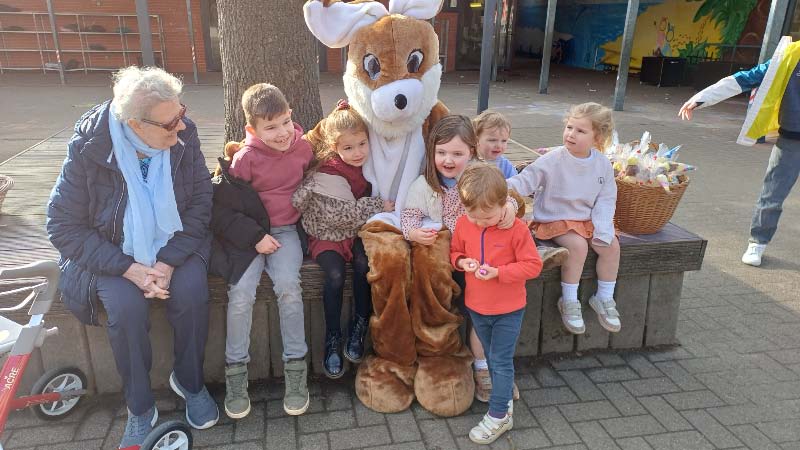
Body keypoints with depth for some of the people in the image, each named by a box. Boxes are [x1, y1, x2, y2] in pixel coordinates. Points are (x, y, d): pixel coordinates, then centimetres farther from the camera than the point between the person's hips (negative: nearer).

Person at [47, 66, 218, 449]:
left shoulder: (184, 136, -15)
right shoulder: (88, 147, -20)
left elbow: (201, 202, -10)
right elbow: (63, 226, -14)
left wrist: (169, 262, -21)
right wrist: (129, 269, -24)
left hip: (173, 244, 2)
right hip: (113, 253, -1)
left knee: (192, 291, -25)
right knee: (126, 307, -27)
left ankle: (189, 381, 2)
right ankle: (140, 409, -3)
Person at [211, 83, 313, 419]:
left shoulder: (304, 148, 0)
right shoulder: (246, 157, -9)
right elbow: (223, 205, -8)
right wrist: (255, 237, -15)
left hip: (286, 230, 1)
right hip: (249, 233, -1)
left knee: (288, 285, -24)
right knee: (241, 293, -21)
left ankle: (296, 368, -11)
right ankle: (235, 373, -2)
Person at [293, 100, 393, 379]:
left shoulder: (368, 165, 2)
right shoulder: (328, 174, -17)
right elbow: (340, 214, -22)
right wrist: (379, 206, -18)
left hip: (358, 231, 4)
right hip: (327, 233, -4)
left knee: (364, 265, -25)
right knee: (335, 275, -25)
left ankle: (359, 329, -9)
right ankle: (332, 340, -8)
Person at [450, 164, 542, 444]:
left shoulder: (516, 229, -20)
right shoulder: (463, 224, -7)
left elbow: (533, 265, -16)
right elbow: (454, 252, 9)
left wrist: (498, 272, -27)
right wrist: (461, 262, -15)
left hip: (508, 309, -5)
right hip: (476, 306, 5)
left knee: (501, 361, 3)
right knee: (492, 357, 20)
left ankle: (498, 416, 15)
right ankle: (505, 399, 39)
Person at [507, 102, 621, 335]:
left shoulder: (603, 164, -3)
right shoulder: (552, 160, -15)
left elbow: (606, 200, 1)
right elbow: (525, 181, -16)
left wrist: (603, 230, -10)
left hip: (587, 219, 5)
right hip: (555, 219, -5)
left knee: (612, 245, -12)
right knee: (578, 245, -27)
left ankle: (604, 298, 8)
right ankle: (569, 301, -10)